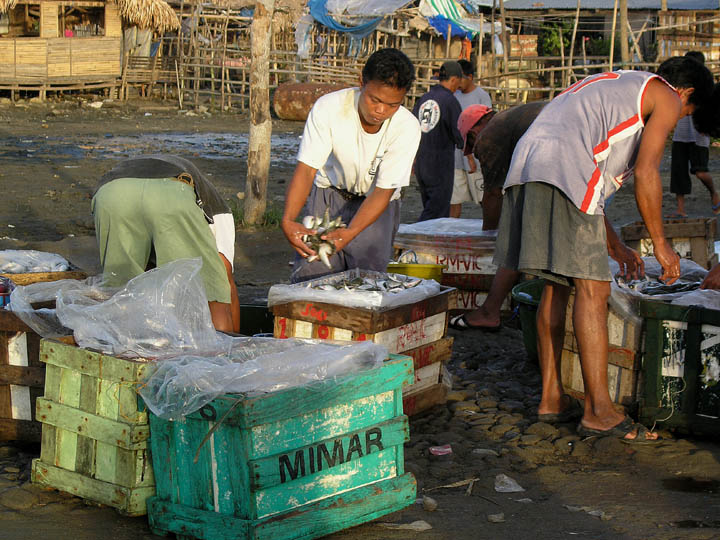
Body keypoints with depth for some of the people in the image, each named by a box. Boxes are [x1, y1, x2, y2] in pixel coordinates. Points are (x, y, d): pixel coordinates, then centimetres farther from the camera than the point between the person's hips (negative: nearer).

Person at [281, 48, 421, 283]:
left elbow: (382, 191, -22)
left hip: (375, 202, 0)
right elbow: (306, 169, -25)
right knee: (312, 274, -12)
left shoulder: (407, 127, -23)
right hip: (329, 192, 0)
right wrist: (288, 220, -41)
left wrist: (349, 233, -38)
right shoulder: (328, 107, -24)